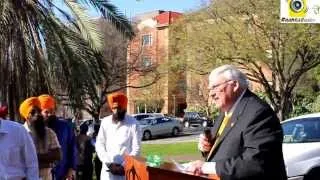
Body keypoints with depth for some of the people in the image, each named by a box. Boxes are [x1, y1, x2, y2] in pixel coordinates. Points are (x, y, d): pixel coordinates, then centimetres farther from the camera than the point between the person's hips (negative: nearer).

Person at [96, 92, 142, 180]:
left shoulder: (133, 123, -3)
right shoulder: (105, 122, 5)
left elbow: (136, 148, -4)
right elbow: (99, 144, 4)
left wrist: (124, 166, -12)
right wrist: (109, 164, -7)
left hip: (126, 170, -2)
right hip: (108, 170, 2)